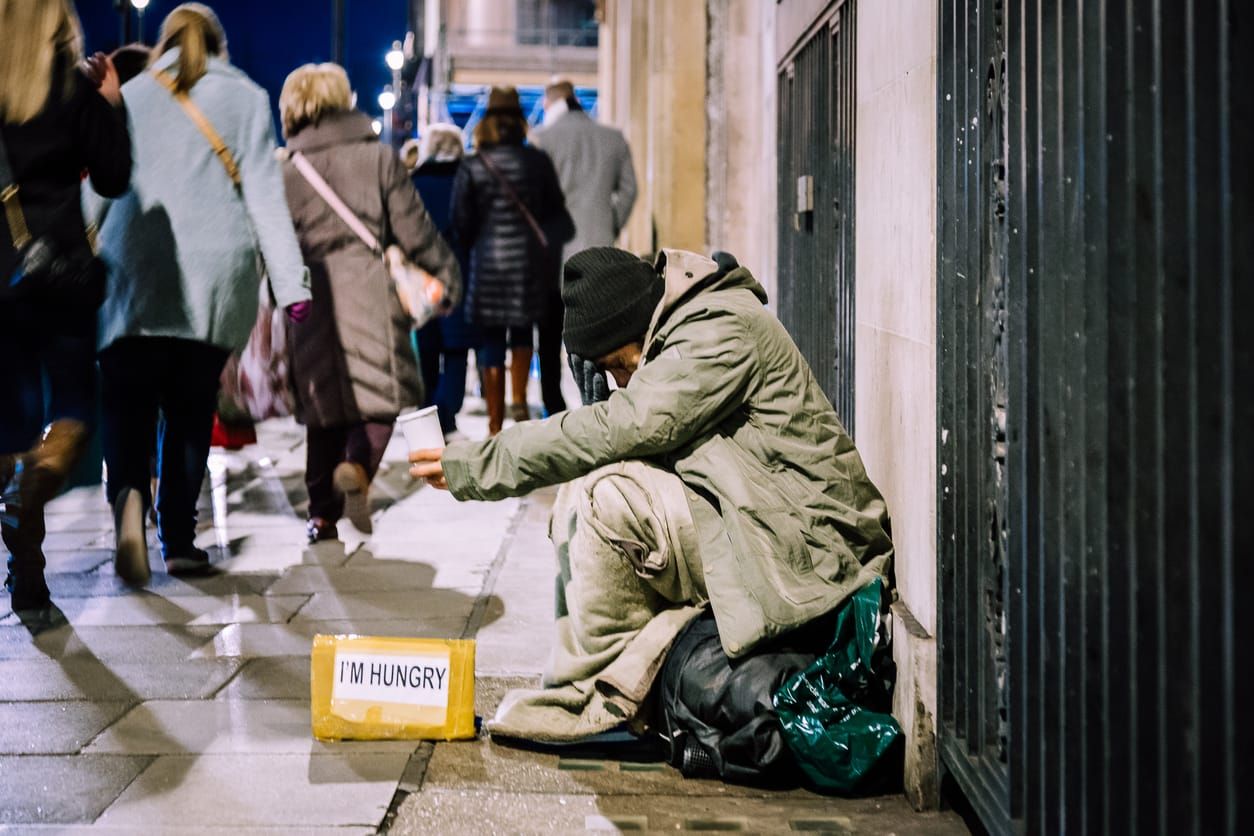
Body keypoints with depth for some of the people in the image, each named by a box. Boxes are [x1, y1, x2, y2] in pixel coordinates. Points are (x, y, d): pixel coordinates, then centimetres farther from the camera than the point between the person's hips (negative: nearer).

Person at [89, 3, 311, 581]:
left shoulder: (131, 95, 14)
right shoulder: (246, 97, 11)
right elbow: (265, 193, 4)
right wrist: (290, 282, 2)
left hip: (135, 274, 0)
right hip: (215, 277, 0)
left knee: (128, 402, -3)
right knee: (191, 408, 8)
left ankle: (129, 493, -32)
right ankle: (178, 540, 8)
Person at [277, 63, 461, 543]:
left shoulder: (286, 170, 8)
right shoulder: (379, 158, 2)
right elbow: (413, 228, 2)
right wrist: (445, 273, 14)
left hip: (312, 294, 3)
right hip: (369, 287, -2)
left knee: (323, 404, 12)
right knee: (382, 392, 3)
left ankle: (322, 512, 12)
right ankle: (357, 467, -25)